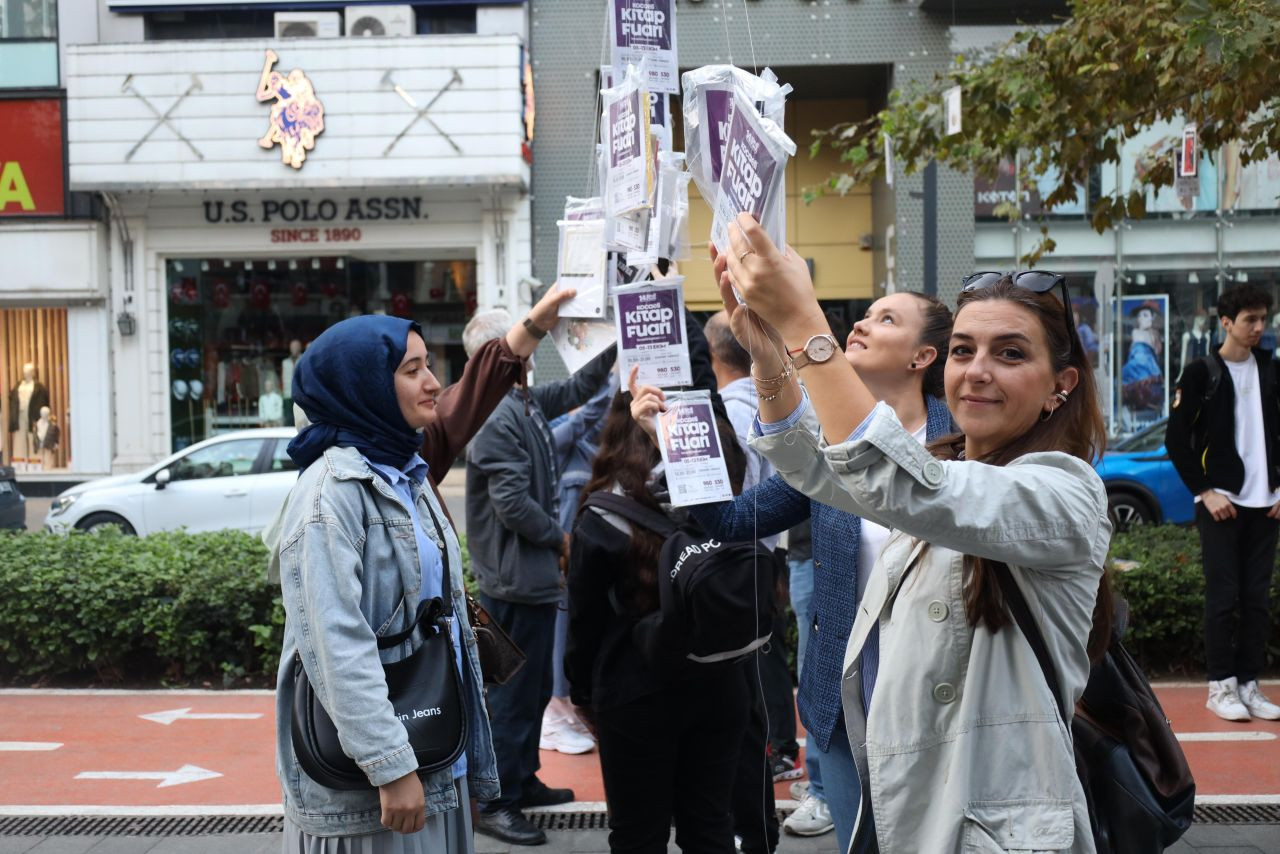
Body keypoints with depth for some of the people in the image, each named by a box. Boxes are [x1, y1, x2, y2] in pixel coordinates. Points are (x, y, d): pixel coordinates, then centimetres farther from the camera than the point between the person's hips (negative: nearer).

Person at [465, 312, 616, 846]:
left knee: (534, 688, 20)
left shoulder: (527, 401, 8)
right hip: (517, 578, -10)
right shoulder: (497, 418, -21)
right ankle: (494, 803, 10)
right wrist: (560, 537, -10)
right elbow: (512, 505, -24)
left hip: (531, 576, 10)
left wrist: (615, 350, 17)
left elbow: (576, 390, 26)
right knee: (514, 693, -1)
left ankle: (522, 781, 33)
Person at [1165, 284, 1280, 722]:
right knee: (1223, 597, -2)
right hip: (1221, 503, -4)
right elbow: (1176, 439, -6)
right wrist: (1204, 492, -10)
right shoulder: (1201, 372, -4)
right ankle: (1220, 686, 7)